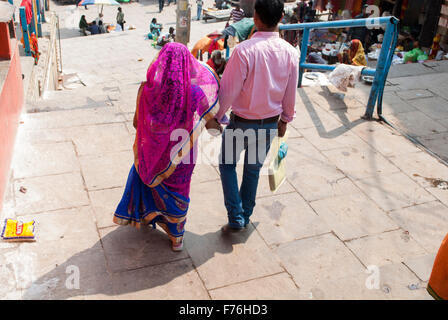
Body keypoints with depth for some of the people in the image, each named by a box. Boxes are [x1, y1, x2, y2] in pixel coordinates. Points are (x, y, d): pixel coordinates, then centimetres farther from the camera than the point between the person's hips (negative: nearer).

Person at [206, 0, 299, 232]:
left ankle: (236, 219, 13)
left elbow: (229, 90, -18)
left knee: (227, 165, 17)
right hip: (270, 124, 5)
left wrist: (216, 117, -3)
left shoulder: (244, 50, -23)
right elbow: (290, 94, 2)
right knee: (253, 170, 21)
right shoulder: (290, 52, -7)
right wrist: (285, 119, 17)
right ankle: (245, 217, 36)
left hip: (242, 122, -4)